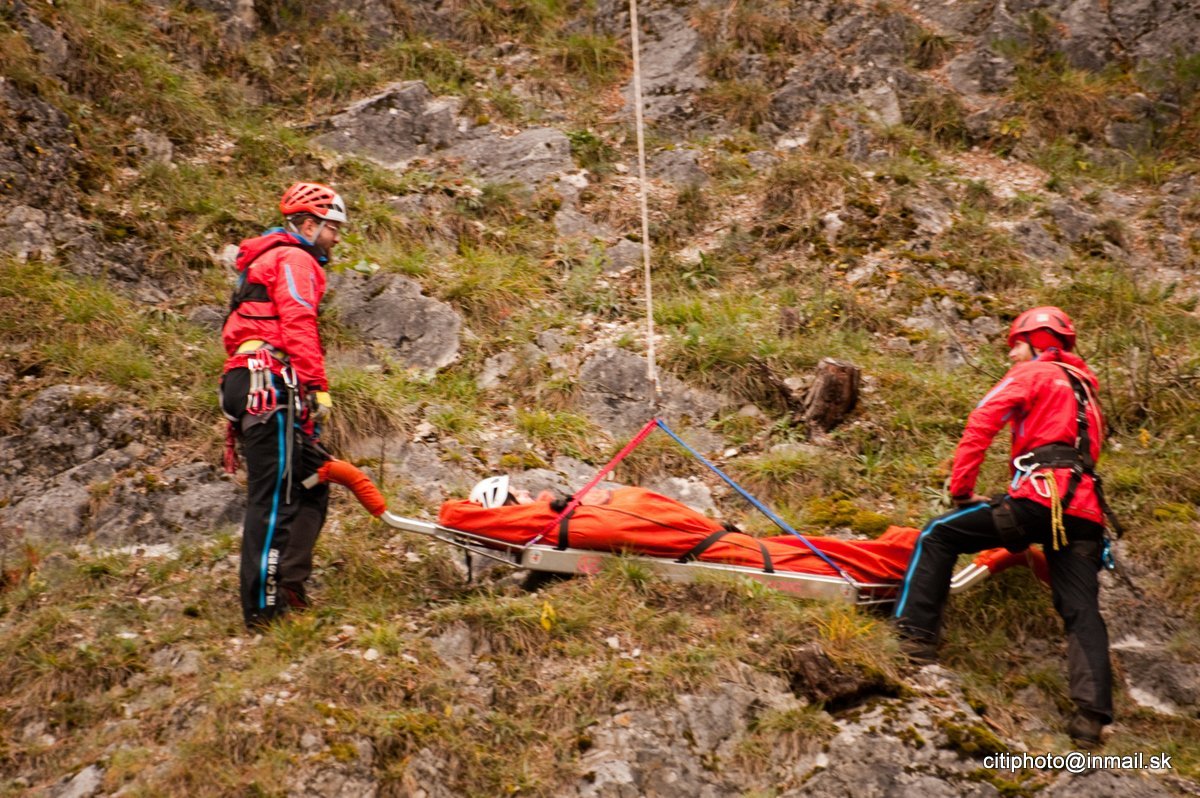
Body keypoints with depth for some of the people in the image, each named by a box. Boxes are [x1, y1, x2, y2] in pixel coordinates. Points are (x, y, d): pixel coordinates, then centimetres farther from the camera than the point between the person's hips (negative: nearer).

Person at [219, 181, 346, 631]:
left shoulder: (268, 260, 30)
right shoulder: (295, 260, -3)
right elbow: (298, 326, -17)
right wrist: (318, 386, -20)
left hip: (249, 384, 11)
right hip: (273, 385, -11)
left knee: (313, 482, 11)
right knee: (275, 497, -10)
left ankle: (288, 583, 7)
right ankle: (263, 608, -9)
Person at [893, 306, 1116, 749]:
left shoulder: (1032, 373, 10)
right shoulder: (1084, 388, 33)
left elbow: (980, 426, -1)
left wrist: (961, 491, 5)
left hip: (1040, 497, -7)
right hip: (1085, 513, 7)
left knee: (939, 536, 5)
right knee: (1082, 612, 1)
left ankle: (916, 635, -2)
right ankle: (1091, 715, -13)